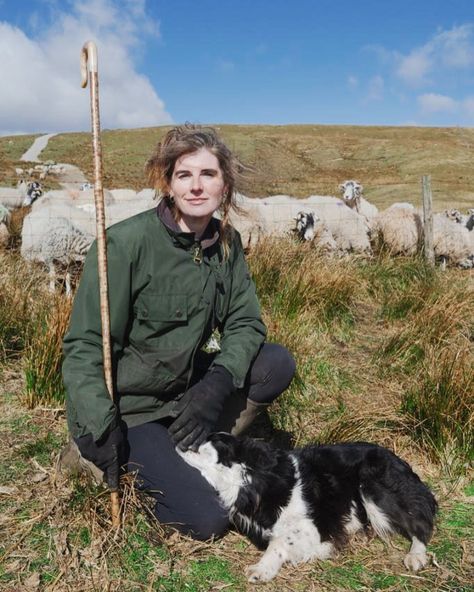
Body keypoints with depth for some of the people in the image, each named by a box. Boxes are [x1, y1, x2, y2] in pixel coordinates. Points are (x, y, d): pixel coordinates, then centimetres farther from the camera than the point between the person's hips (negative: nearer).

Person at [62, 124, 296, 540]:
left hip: (184, 388, 6)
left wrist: (217, 384, -21)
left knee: (278, 363, -12)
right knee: (208, 518, -14)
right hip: (125, 407, -6)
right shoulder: (127, 243, -22)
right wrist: (102, 429, -29)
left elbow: (246, 323, -3)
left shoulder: (226, 242, -4)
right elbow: (85, 345, -20)